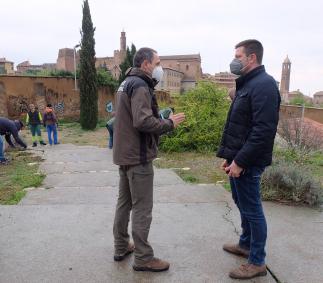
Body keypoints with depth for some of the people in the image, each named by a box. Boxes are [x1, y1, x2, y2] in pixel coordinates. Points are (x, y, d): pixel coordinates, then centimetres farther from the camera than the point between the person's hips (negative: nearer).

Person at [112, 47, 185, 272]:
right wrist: (169, 123, -13)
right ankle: (143, 258, 10)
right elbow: (143, 121, -27)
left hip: (124, 153, 10)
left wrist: (162, 119, 10)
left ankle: (121, 247, 29)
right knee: (142, 209, -1)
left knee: (124, 202, 16)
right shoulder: (140, 86, -16)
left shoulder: (127, 83, 15)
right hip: (138, 156, -10)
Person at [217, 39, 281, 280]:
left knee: (252, 209, 2)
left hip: (247, 162, -10)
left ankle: (257, 262, 17)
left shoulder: (264, 85, -16)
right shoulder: (247, 84, 15)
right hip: (238, 159, 10)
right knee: (243, 204, 21)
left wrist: (241, 161, -22)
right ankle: (246, 244, 40)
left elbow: (263, 131, -24)